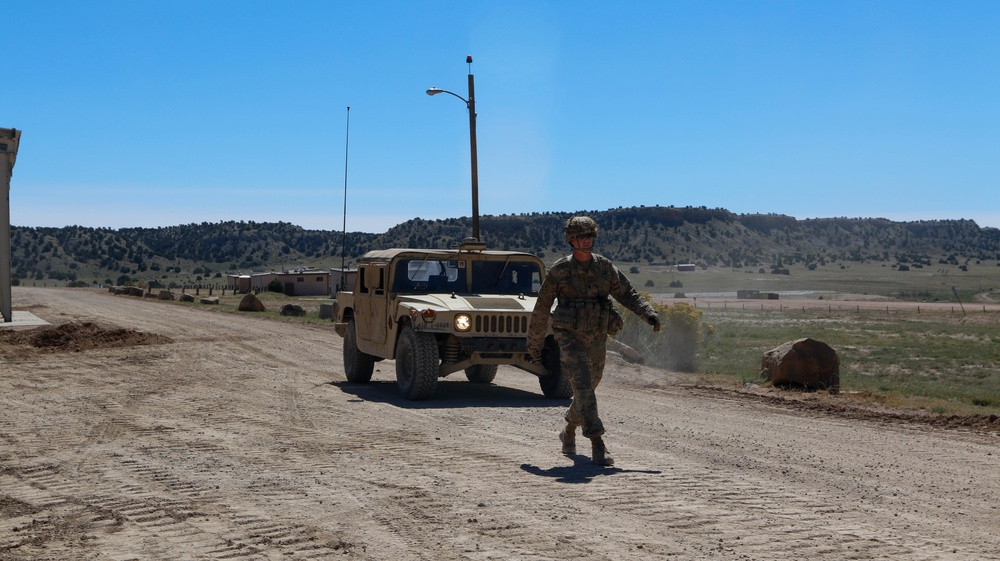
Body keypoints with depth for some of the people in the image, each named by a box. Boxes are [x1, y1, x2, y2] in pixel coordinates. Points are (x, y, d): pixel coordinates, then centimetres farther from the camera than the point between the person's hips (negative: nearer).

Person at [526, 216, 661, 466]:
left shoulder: (604, 266, 2)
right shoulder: (559, 271, -9)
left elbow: (627, 294, 5)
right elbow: (541, 309, -2)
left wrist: (649, 313, -12)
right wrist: (534, 344, 2)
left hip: (597, 339, 5)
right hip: (570, 339, -5)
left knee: (588, 387, 17)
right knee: (584, 387, -19)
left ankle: (569, 432, 44)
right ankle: (598, 446, -21)